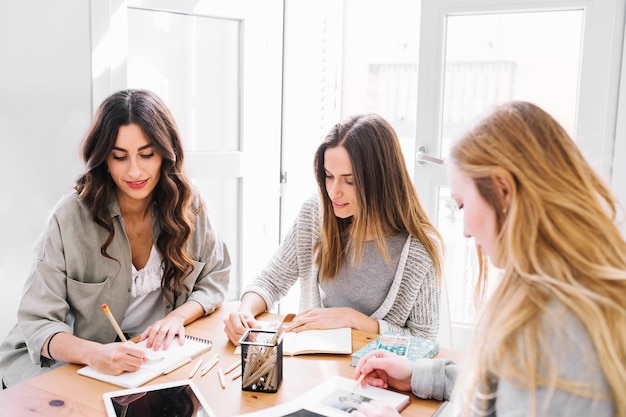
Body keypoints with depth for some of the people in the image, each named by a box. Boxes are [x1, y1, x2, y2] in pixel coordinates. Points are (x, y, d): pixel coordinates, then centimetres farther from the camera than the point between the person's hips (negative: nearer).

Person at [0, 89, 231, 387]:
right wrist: (93, 353, -35)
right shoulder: (71, 217, -14)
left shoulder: (188, 206, -5)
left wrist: (178, 317, -15)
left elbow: (214, 280, 5)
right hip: (81, 361, -1)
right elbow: (38, 322, -15)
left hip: (163, 354, 2)